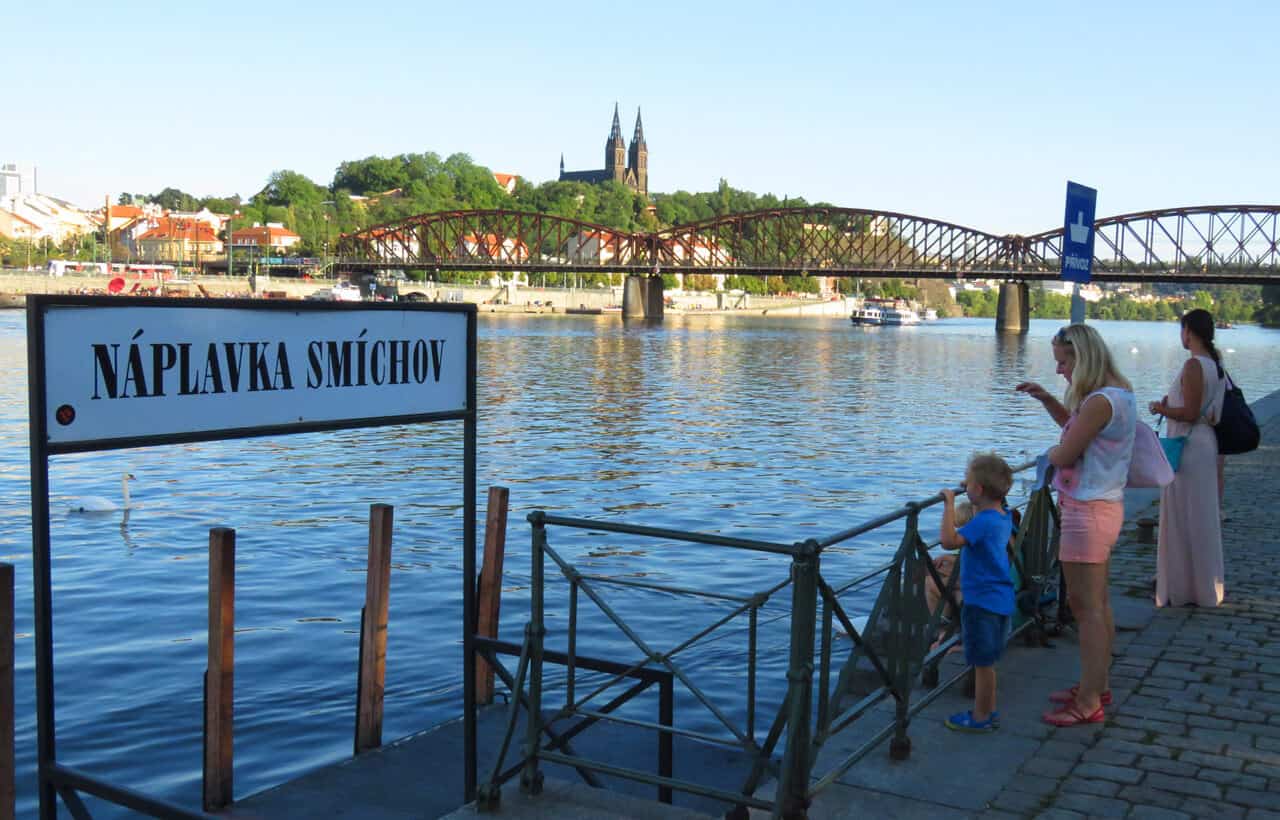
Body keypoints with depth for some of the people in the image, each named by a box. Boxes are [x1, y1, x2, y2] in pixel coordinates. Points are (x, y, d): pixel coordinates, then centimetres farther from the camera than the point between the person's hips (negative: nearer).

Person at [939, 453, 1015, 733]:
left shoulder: (982, 521, -21)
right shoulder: (1004, 517, 8)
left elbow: (949, 541, -35)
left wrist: (949, 504, -28)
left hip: (982, 602, -9)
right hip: (1000, 600, 9)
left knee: (982, 663, 1)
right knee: (986, 662, 19)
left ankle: (981, 717, 10)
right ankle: (988, 710, 28)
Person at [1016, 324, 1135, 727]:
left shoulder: (1100, 401, -22)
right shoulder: (1119, 392, 10)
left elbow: (1064, 455, -19)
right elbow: (1075, 425, 25)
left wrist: (1052, 451, 3)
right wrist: (1046, 399, 12)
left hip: (1088, 512, -10)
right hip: (1104, 507, 10)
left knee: (1085, 607, -3)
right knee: (1098, 604, 18)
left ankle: (1089, 704, 4)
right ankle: (1098, 685, 30)